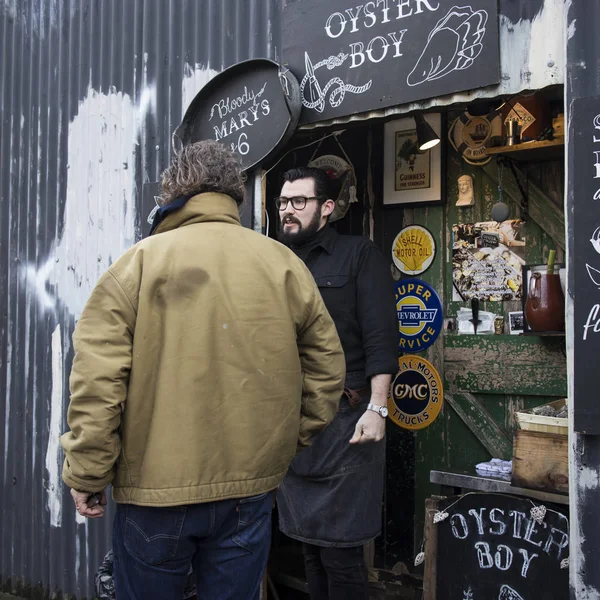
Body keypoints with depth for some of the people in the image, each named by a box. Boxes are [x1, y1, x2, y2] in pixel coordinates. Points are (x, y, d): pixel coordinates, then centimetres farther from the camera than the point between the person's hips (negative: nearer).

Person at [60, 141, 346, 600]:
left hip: (153, 484, -2)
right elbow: (326, 364, 6)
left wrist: (87, 473, -4)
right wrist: (296, 439, 17)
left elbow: (97, 377, -12)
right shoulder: (285, 264, 3)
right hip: (251, 487, 3)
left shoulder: (141, 260, -6)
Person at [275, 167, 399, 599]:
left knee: (339, 548, -3)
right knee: (309, 543, 14)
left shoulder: (359, 254, 0)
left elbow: (380, 337, -8)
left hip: (345, 422, -6)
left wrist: (377, 408, -17)